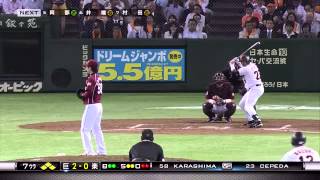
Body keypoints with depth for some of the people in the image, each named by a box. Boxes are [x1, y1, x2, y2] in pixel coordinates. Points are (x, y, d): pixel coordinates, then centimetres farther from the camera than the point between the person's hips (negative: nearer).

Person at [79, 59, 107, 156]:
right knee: (97, 129, 17)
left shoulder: (91, 79, -16)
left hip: (91, 106, -9)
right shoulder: (98, 78, 12)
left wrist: (82, 94, -3)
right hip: (99, 105, 9)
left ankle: (89, 151, -8)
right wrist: (85, 94, 9)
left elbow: (88, 93, -23)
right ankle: (101, 150, 17)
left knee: (85, 129, -4)